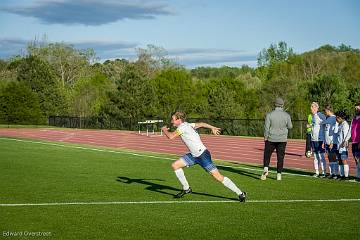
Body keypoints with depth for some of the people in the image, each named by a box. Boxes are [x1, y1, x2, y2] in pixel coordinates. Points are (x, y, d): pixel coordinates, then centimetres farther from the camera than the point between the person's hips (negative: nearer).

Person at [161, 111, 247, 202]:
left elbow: (171, 136, -22)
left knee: (218, 177, -11)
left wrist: (164, 130, -2)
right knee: (175, 165, 7)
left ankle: (240, 194, -4)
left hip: (202, 154, -10)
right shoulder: (186, 125, 11)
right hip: (194, 155, 10)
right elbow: (200, 124, 21)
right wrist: (212, 128, 29)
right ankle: (186, 189, 19)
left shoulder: (183, 126, -15)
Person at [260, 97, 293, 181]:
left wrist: (265, 137, 1)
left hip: (271, 139, -1)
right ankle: (279, 174, 6)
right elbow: (290, 126, 5)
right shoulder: (286, 115, -4)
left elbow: (267, 127, -8)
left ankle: (266, 169, -10)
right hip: (282, 139, 1)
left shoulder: (269, 115, -9)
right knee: (280, 157, 6)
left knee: (267, 155, 11)